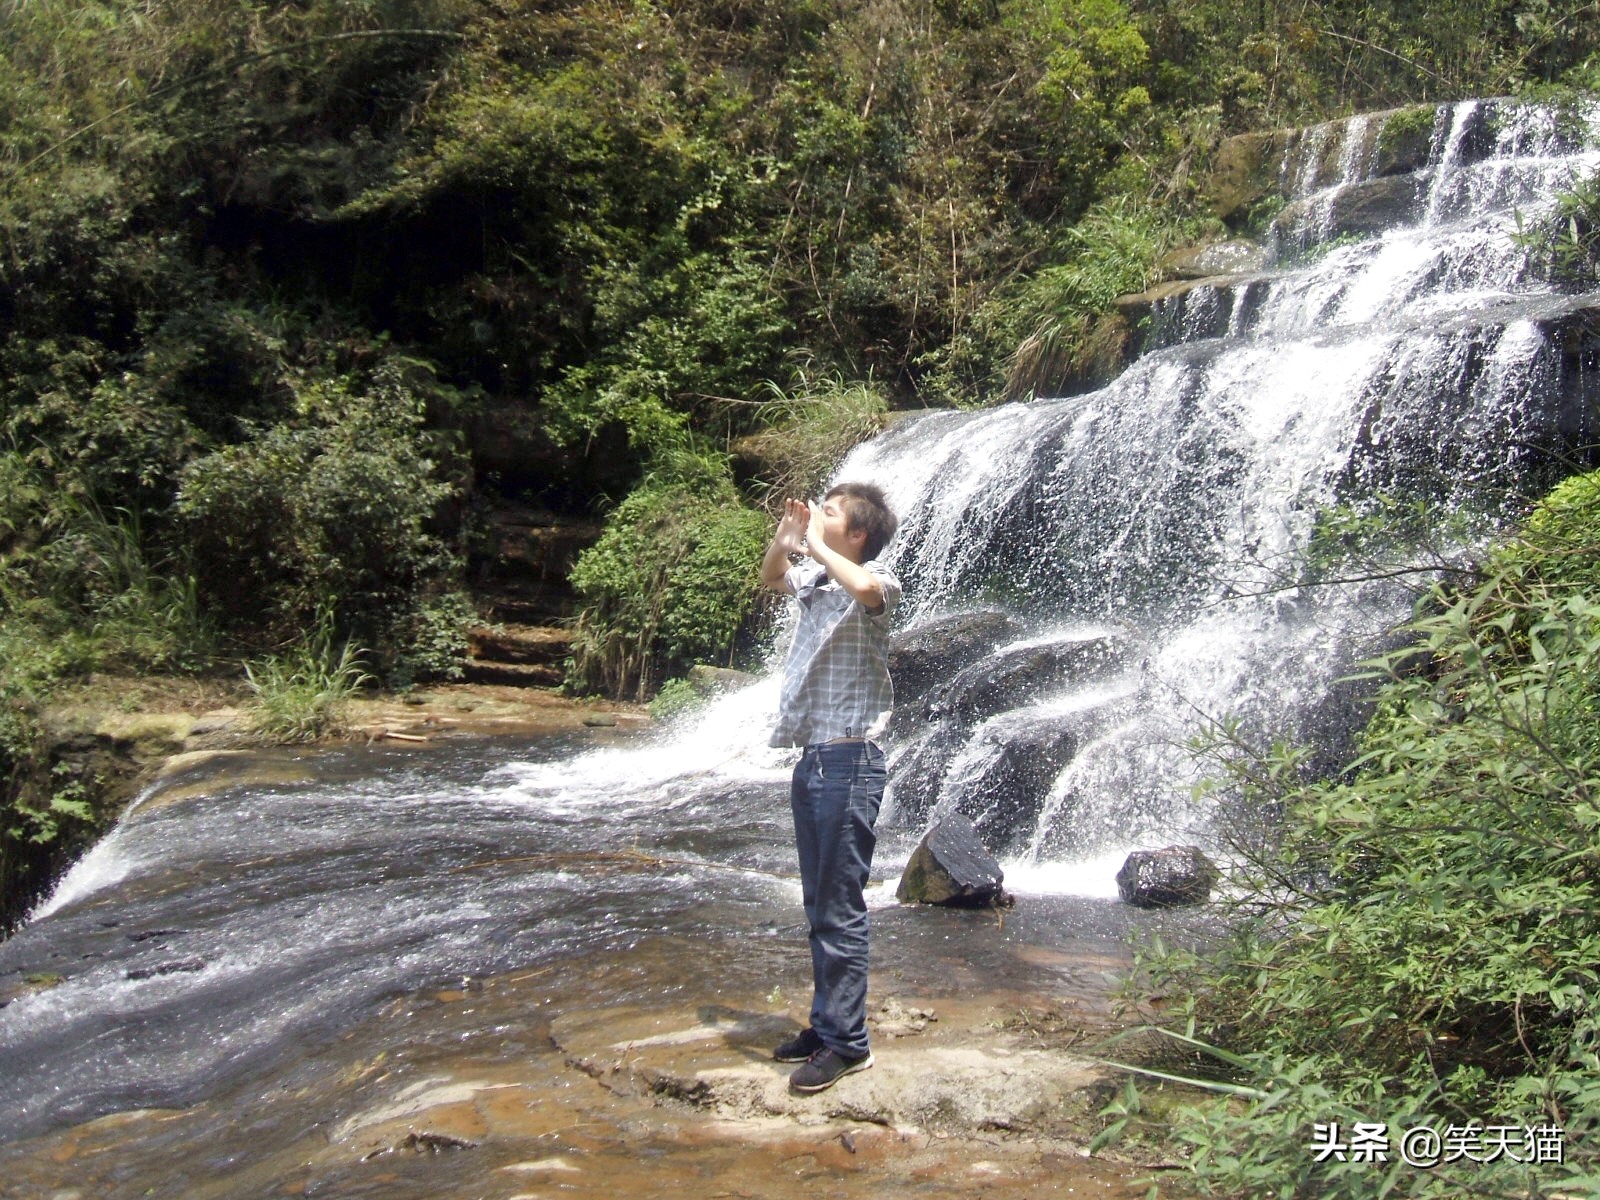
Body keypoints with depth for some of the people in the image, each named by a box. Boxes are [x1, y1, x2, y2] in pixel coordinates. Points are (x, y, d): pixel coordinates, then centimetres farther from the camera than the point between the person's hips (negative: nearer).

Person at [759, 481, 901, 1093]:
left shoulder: (876, 579, -9)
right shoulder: (816, 579, 11)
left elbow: (865, 588, -35)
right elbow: (771, 578, 33)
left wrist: (814, 542, -19)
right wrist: (784, 538, 13)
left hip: (849, 761, -8)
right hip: (812, 759, 8)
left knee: (840, 910, -3)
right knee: (819, 907, 16)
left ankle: (846, 1042, 7)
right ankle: (827, 1024, 27)